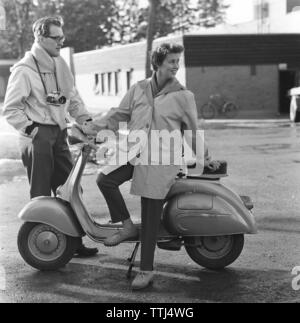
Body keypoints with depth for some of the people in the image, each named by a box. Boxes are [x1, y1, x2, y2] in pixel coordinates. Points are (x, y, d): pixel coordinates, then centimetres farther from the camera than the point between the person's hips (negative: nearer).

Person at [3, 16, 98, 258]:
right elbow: (10, 109, -9)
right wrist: (30, 130, -16)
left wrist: (85, 120, 4)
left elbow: (73, 97, 18)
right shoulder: (25, 69, -9)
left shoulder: (60, 65, 13)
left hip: (59, 134, 7)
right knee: (41, 194, -2)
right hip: (38, 137, -7)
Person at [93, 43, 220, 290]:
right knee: (105, 179, -22)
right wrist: (95, 126, 3)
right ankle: (127, 226, -2)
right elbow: (120, 114, 15)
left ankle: (146, 270, 4)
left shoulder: (184, 96, 1)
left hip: (162, 160, -4)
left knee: (150, 219, -5)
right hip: (133, 152, 4)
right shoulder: (138, 89, 10)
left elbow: (192, 131, 9)